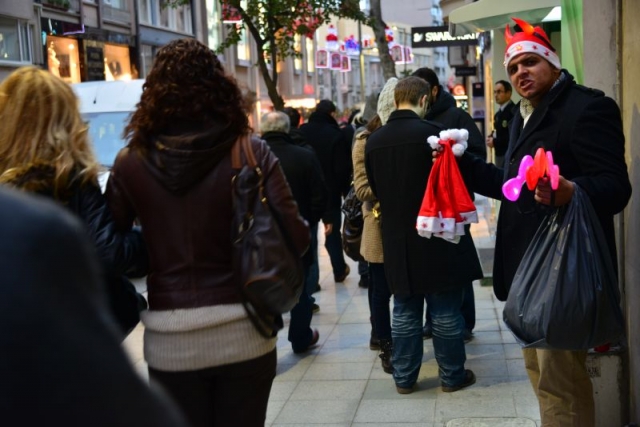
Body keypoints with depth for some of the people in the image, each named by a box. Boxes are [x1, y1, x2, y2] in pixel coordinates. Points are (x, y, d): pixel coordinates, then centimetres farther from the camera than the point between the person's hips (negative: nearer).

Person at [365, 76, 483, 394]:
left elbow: (375, 189, 9)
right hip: (437, 235, -4)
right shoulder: (431, 132, -15)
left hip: (396, 239, 5)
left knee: (405, 312, 13)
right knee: (446, 311, 7)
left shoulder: (374, 141, 1)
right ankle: (452, 375, 18)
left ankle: (404, 377, 20)